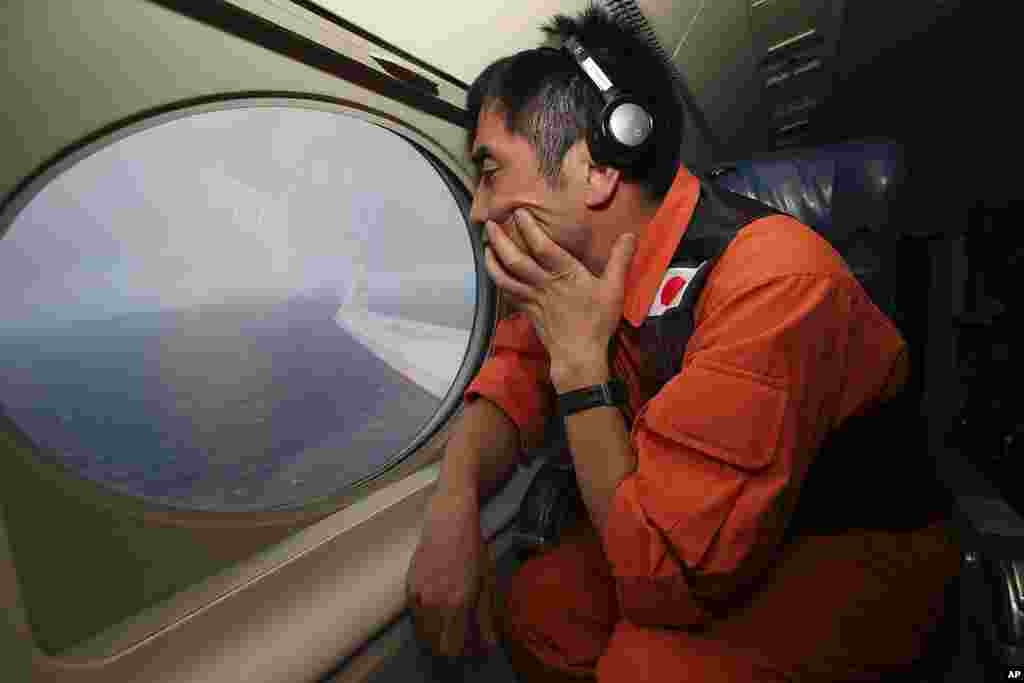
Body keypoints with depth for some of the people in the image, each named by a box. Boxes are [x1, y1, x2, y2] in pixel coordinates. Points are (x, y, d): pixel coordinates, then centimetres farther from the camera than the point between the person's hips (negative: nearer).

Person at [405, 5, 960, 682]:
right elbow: (514, 379, -1)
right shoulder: (583, 252, -10)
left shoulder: (770, 280, -34)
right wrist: (453, 505, -18)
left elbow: (665, 582, -30)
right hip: (721, 527, 5)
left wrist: (579, 359, -28)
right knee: (532, 610, -7)